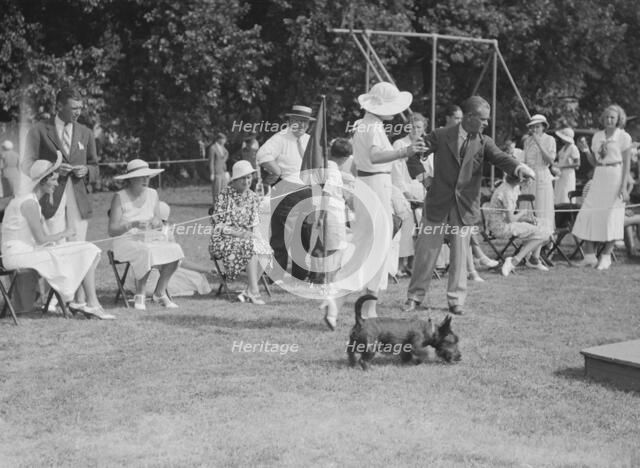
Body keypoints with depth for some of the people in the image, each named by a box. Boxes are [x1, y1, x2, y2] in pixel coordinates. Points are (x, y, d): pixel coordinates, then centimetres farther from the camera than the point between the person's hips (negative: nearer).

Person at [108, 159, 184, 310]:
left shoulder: (152, 194, 9)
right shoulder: (120, 197, -7)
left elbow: (158, 223, 14)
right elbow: (112, 230, -10)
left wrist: (157, 222, -11)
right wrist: (133, 224, -25)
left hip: (150, 239, 5)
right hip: (126, 241, -5)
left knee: (174, 250, -24)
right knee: (146, 253, -37)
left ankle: (160, 293, -10)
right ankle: (139, 296, -18)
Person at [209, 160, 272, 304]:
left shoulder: (252, 197, 10)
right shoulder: (225, 197, -7)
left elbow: (254, 223, 16)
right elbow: (219, 226, -10)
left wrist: (251, 233, -7)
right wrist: (240, 234, -21)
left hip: (247, 238, 6)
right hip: (223, 241, -5)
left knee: (264, 249, -25)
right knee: (251, 248, -33)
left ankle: (247, 292, -22)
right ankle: (254, 292, -30)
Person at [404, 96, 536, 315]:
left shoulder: (484, 142, 4)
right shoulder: (440, 136, -1)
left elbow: (500, 157, -12)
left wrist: (518, 167, -32)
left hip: (465, 205, 2)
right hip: (438, 203, -2)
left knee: (460, 253, 3)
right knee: (426, 249, 4)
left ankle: (456, 300, 12)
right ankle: (415, 296, 15)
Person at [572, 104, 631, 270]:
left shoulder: (624, 137, -2)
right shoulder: (597, 136, 12)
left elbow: (626, 164, -4)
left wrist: (624, 187, -12)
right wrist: (587, 151, -4)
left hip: (615, 177, -5)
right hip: (599, 177, 5)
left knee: (612, 216, -4)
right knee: (588, 214, -4)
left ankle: (606, 256, 5)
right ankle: (590, 256, 1)